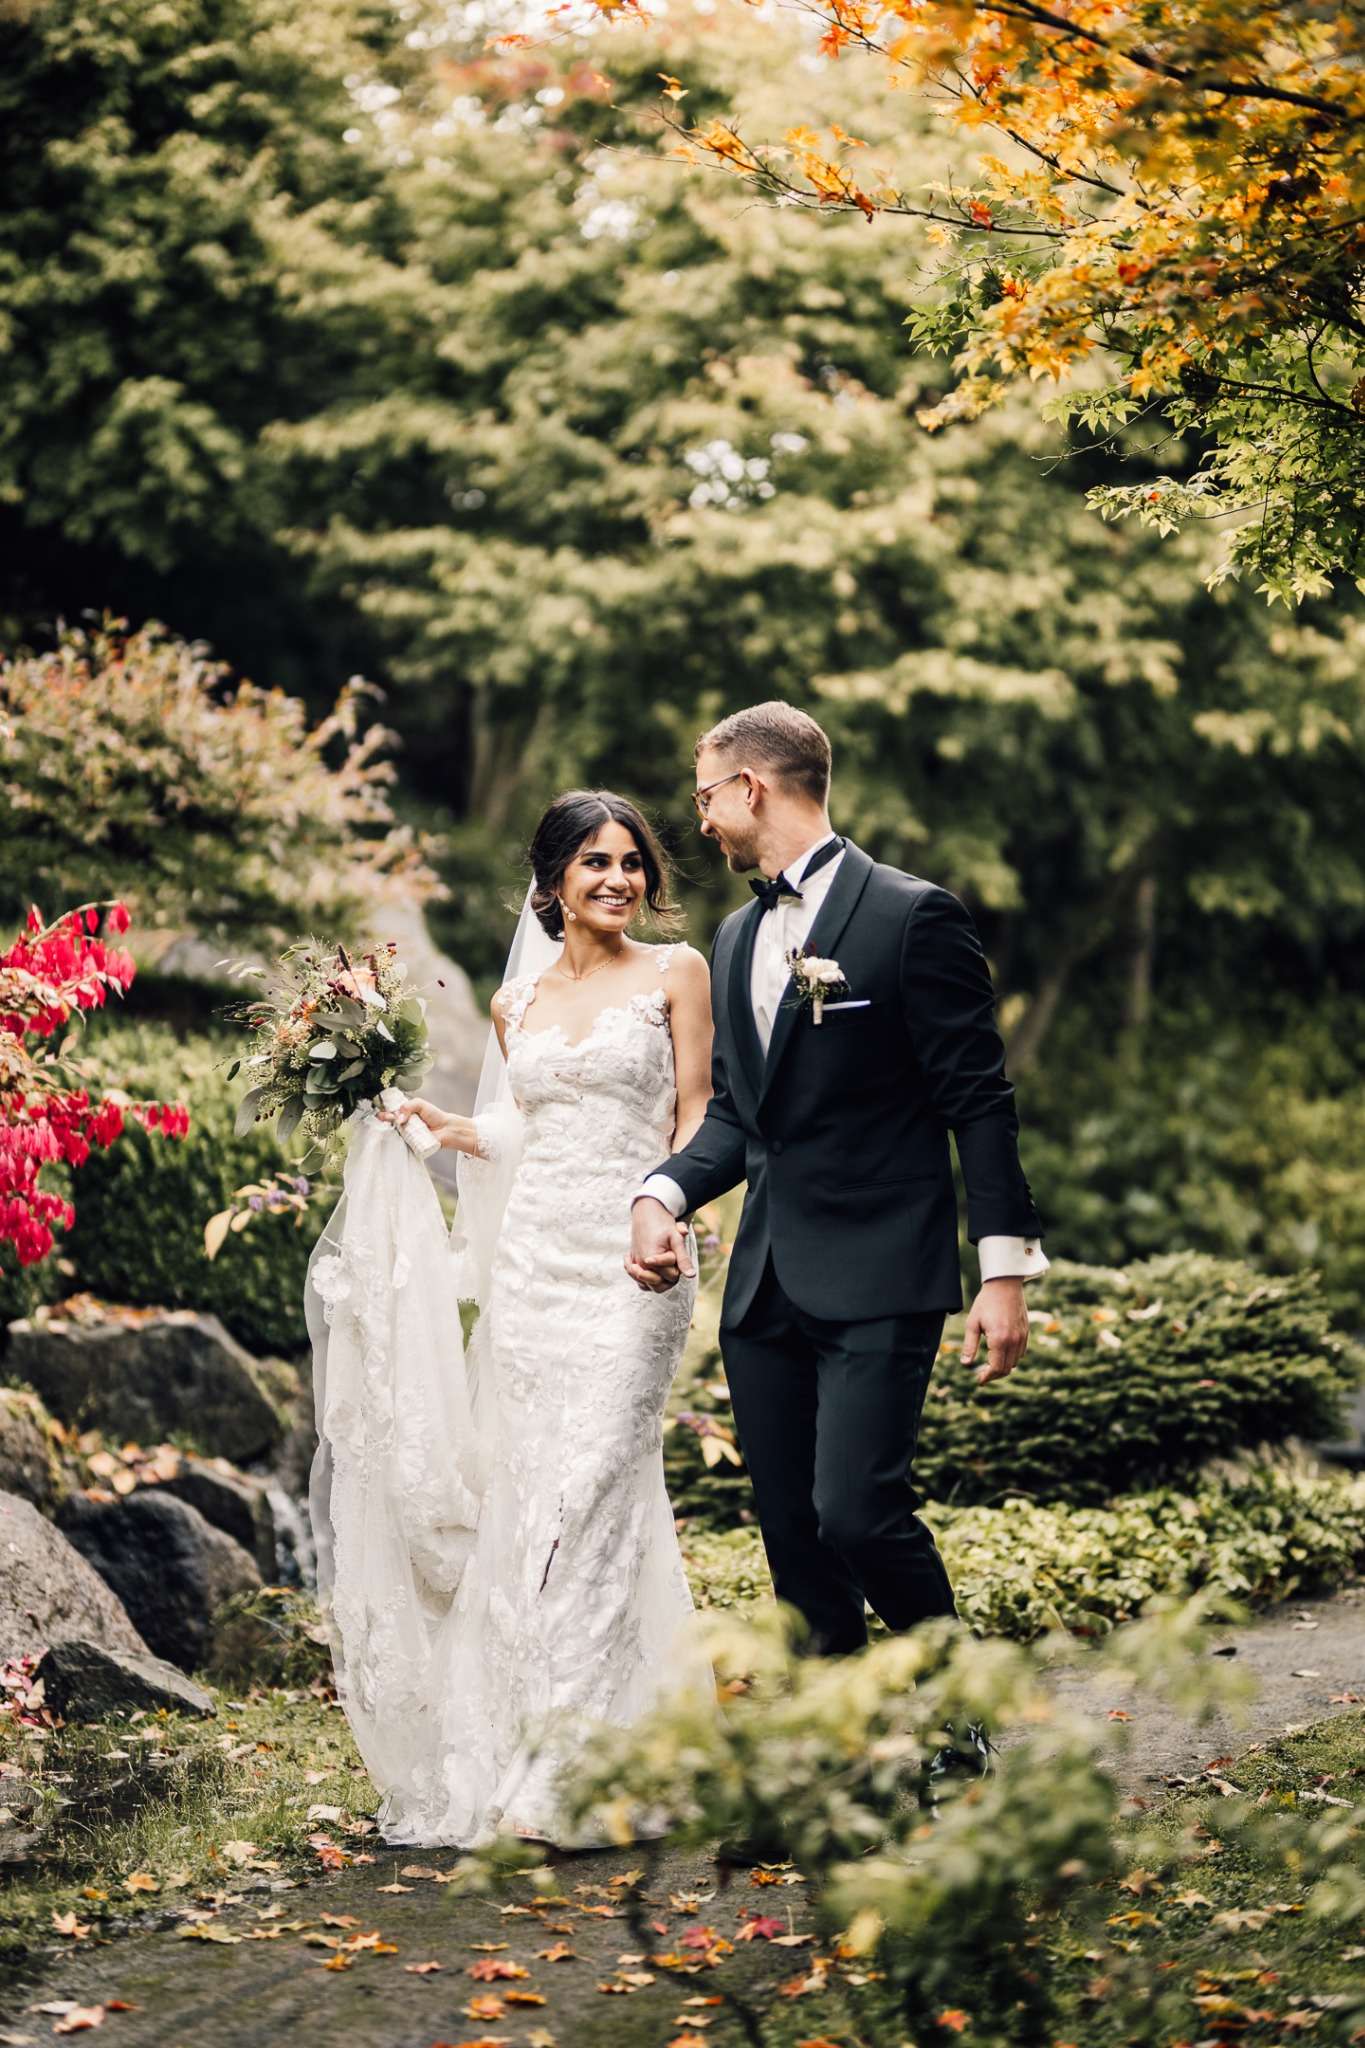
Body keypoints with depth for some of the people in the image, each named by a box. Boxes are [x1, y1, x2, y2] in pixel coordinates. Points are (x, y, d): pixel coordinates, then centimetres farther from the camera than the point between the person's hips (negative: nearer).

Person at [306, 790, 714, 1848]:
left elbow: (694, 1118, 0)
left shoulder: (675, 973, 4)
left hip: (627, 1260, -4)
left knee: (590, 1494, -11)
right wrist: (435, 1123, 9)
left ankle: (578, 1774, -9)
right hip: (534, 1256, 4)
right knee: (524, 1493, 2)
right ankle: (521, 1748, 13)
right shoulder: (517, 1003, 15)